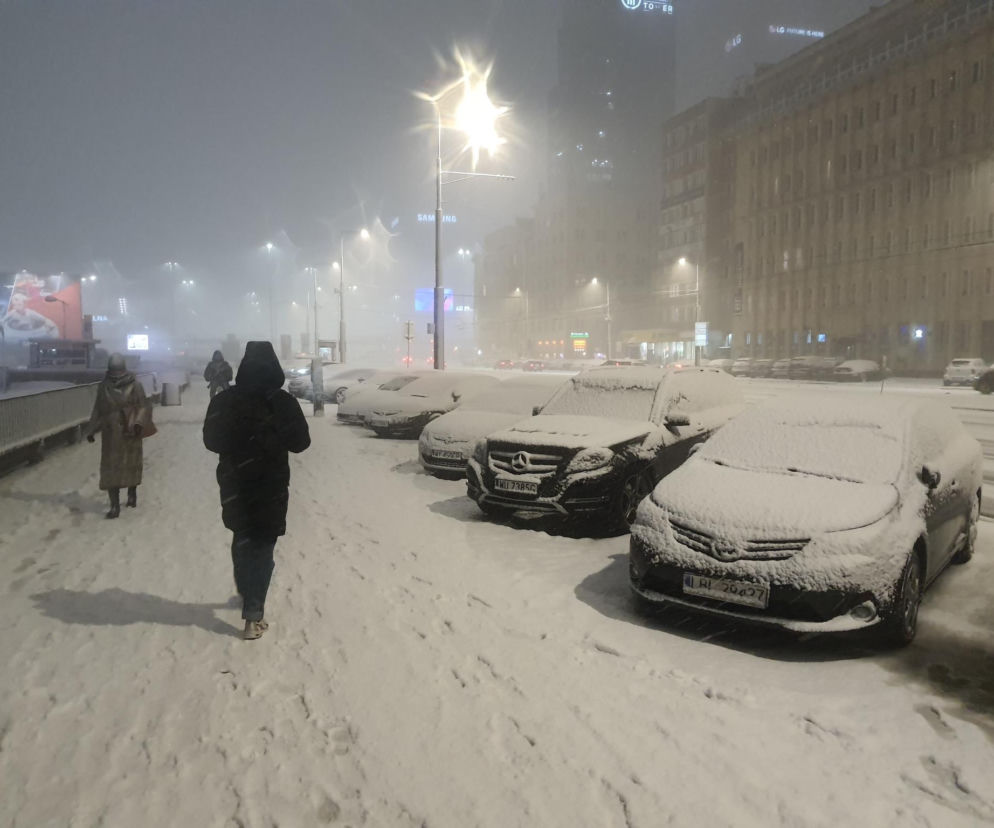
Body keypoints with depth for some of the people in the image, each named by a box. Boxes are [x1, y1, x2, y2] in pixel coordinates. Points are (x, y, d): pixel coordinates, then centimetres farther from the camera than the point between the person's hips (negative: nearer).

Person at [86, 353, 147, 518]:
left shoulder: (135, 384, -4)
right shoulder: (103, 387, 3)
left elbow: (142, 406, -4)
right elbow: (98, 410, 9)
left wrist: (138, 423, -20)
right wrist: (91, 430, 6)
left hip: (130, 432, -1)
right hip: (111, 433, 1)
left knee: (131, 464, 12)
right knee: (110, 467, -5)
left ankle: (132, 493, 36)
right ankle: (114, 505, -5)